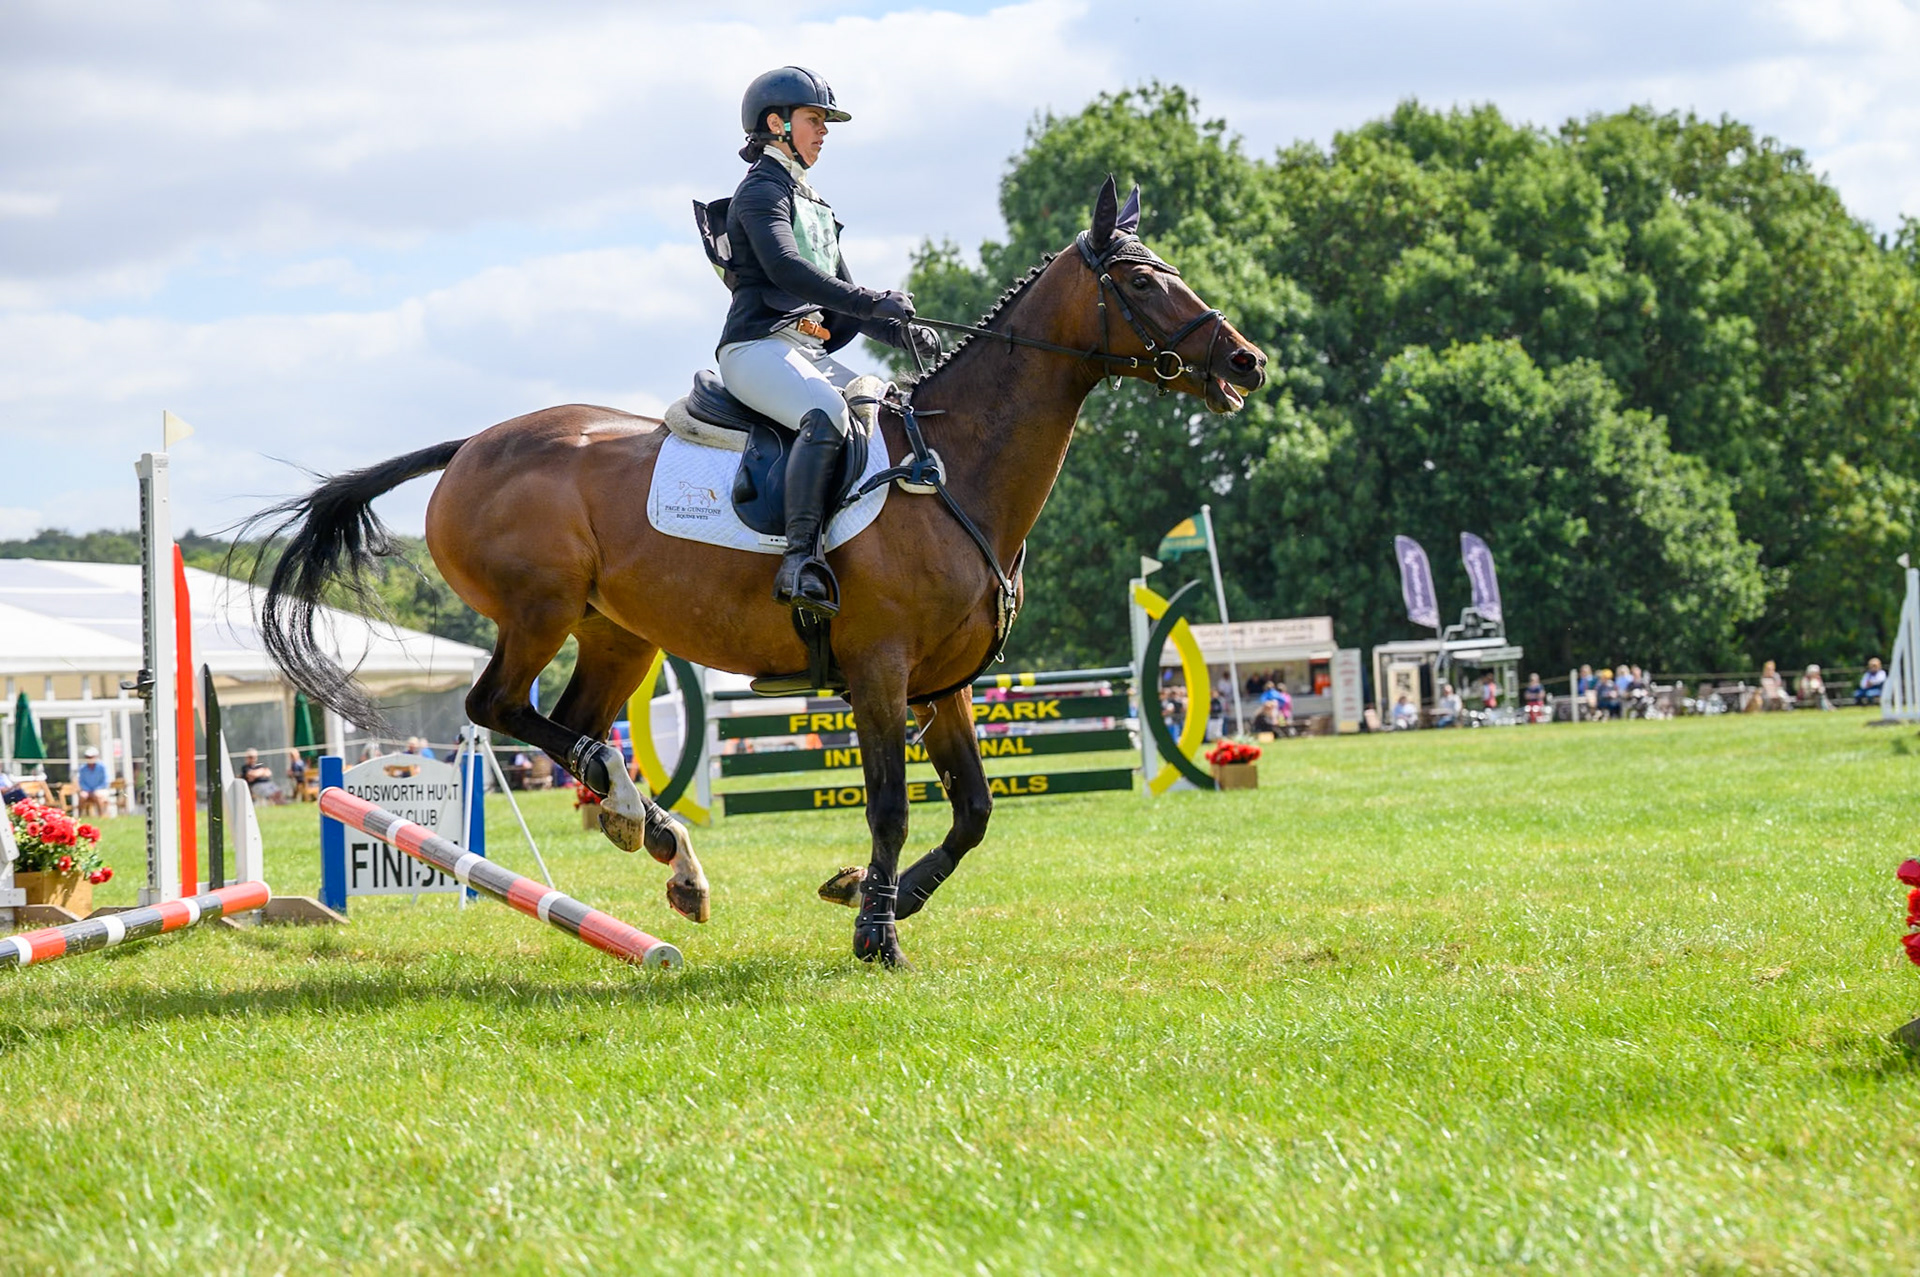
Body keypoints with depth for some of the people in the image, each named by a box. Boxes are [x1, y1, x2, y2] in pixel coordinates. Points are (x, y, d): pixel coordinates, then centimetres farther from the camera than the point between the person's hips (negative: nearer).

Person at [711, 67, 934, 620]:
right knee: (827, 414, -36)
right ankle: (801, 561, -45)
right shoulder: (762, 190, 0)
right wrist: (873, 303, -22)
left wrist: (909, 337, 12)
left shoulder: (813, 205, 29)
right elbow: (784, 267, -18)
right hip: (760, 346, -9)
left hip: (811, 354, 9)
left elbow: (841, 300, 28)